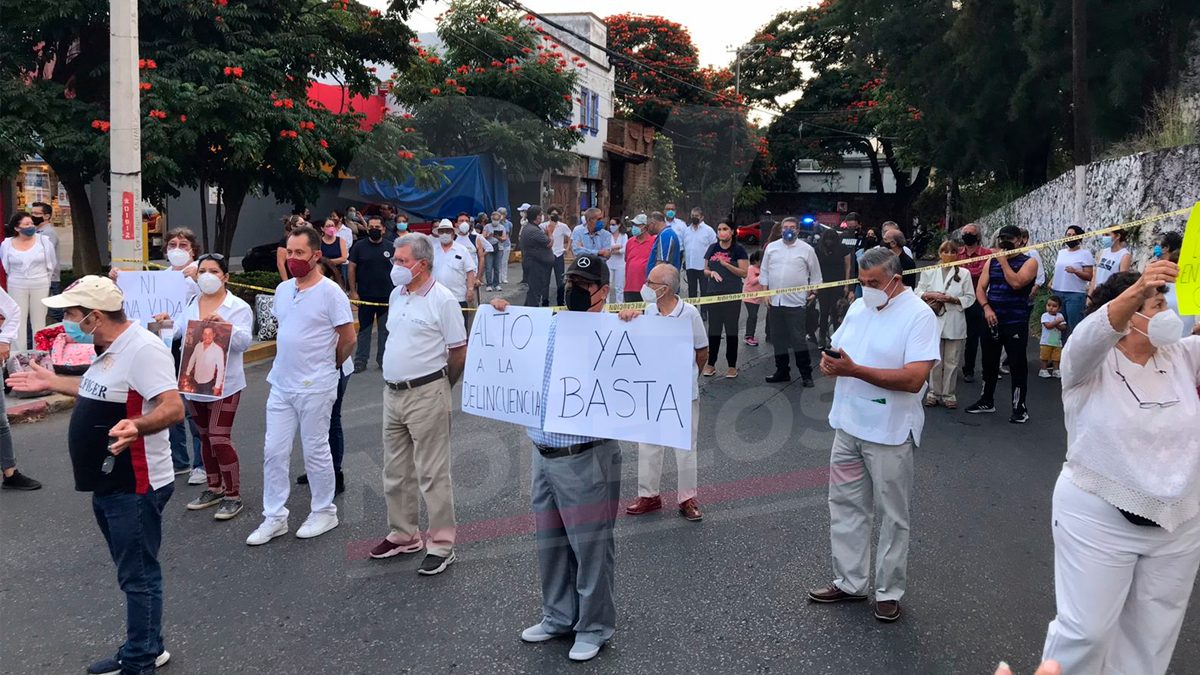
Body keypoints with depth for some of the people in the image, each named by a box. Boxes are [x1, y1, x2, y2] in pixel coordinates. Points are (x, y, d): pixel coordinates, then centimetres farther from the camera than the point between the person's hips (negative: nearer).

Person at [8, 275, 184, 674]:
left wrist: (137, 426, -49)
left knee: (139, 577, 1)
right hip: (110, 485, 10)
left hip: (136, 487, -10)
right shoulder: (112, 349, 9)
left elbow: (173, 408, -31)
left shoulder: (143, 348, -23)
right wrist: (53, 383, 28)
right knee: (135, 573, 19)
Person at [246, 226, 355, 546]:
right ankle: (274, 517, 19)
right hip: (281, 385, 6)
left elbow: (348, 340, -9)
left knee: (315, 451, 6)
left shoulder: (330, 292, -13)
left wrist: (326, 366, 4)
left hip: (315, 388, -6)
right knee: (274, 452, 8)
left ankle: (323, 511, 23)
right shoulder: (282, 290, 8)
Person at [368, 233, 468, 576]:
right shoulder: (396, 295, 10)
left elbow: (459, 352, -9)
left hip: (426, 396, -8)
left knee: (433, 473, -1)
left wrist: (439, 386, 3)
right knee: (396, 471, 16)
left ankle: (442, 544, 8)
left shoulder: (443, 300, -12)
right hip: (392, 393, 8)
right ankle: (403, 535, 31)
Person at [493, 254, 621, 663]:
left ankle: (595, 626, 23)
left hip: (585, 458, -7)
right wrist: (503, 315, 15)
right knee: (550, 542, 19)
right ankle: (559, 616, 36)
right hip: (544, 454, 7)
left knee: (591, 545, 5)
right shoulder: (549, 327, 10)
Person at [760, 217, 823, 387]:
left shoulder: (807, 249, 0)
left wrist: (813, 292, 3)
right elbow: (764, 272, 10)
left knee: (798, 339, -5)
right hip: (774, 301, 4)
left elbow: (815, 274, 7)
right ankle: (782, 371, 22)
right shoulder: (771, 247, 8)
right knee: (778, 339, 11)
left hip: (796, 302, -4)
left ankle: (806, 374, 5)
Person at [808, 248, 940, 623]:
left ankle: (889, 592, 20)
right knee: (846, 506, 13)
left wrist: (854, 370, -27)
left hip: (889, 434, -7)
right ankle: (849, 582, 26)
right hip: (848, 426, 7)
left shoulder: (918, 315, -14)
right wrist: (829, 362, -8)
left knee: (892, 517, 6)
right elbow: (837, 351, 17)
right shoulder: (858, 307, 8)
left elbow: (914, 379, -23)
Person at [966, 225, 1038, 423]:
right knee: (989, 362, 14)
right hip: (991, 321, 5)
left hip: (1016, 323, -5)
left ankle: (1020, 407, 5)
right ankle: (987, 401, 28)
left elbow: (1016, 283, -21)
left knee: (1017, 365, -4)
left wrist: (1004, 261, -12)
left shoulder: (1028, 263, -3)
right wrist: (986, 307, -10)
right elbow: (980, 288, 7)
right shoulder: (992, 261, 12)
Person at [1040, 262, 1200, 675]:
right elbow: (1091, 334, -33)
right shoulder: (1090, 364, -11)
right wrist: (1136, 290, -51)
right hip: (1098, 519, -5)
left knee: (1152, 635, 17)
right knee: (1087, 629, 2)